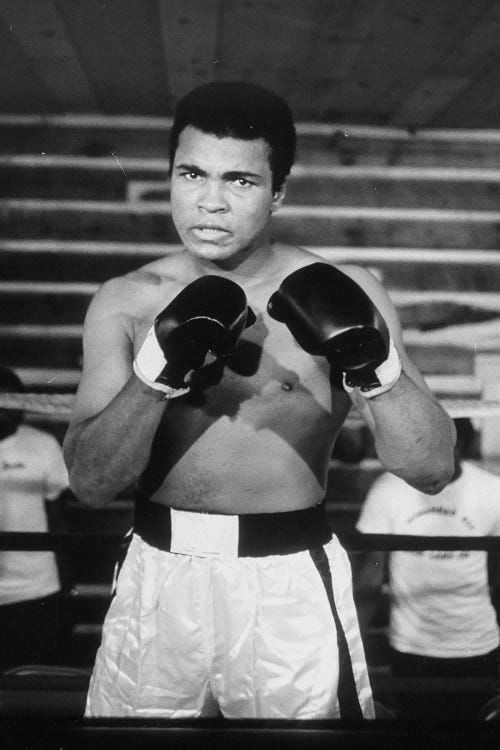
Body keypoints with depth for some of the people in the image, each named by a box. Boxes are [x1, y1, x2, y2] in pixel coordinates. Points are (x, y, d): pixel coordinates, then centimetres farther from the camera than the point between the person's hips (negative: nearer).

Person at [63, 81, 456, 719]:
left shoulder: (344, 294, -6)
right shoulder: (126, 303, -1)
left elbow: (433, 470, -9)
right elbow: (90, 481, -8)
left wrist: (374, 363, -26)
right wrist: (159, 369, -22)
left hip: (290, 585, -1)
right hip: (159, 579, 2)